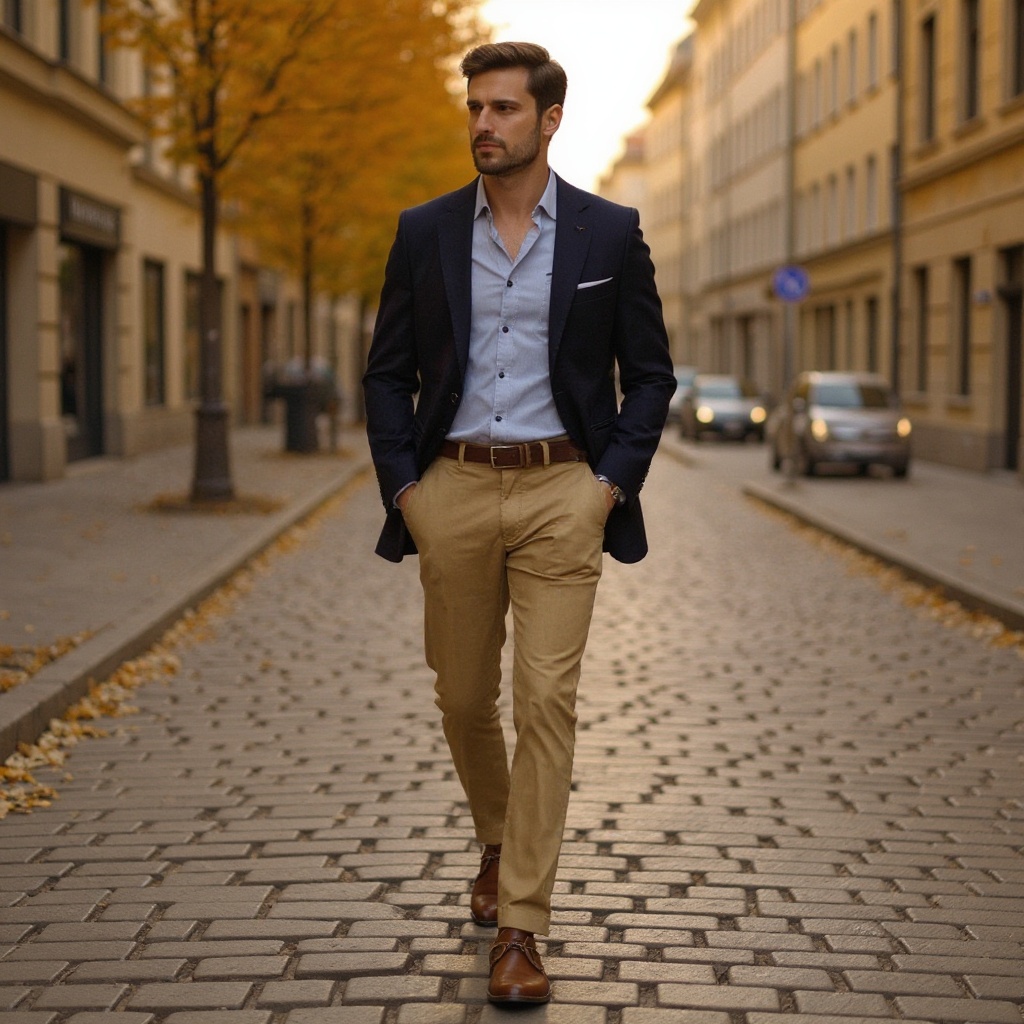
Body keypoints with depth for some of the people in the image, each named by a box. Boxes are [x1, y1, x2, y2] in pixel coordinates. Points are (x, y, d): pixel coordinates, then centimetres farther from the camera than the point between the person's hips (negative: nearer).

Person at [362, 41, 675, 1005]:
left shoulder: (610, 233, 1)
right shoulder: (424, 232, 5)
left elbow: (649, 373, 6)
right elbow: (387, 373, 9)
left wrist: (612, 482, -5)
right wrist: (402, 486, -1)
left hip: (561, 491, -2)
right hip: (453, 492, 2)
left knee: (546, 698, -9)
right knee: (463, 698, 11)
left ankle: (519, 924, -3)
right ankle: (498, 843, 40)